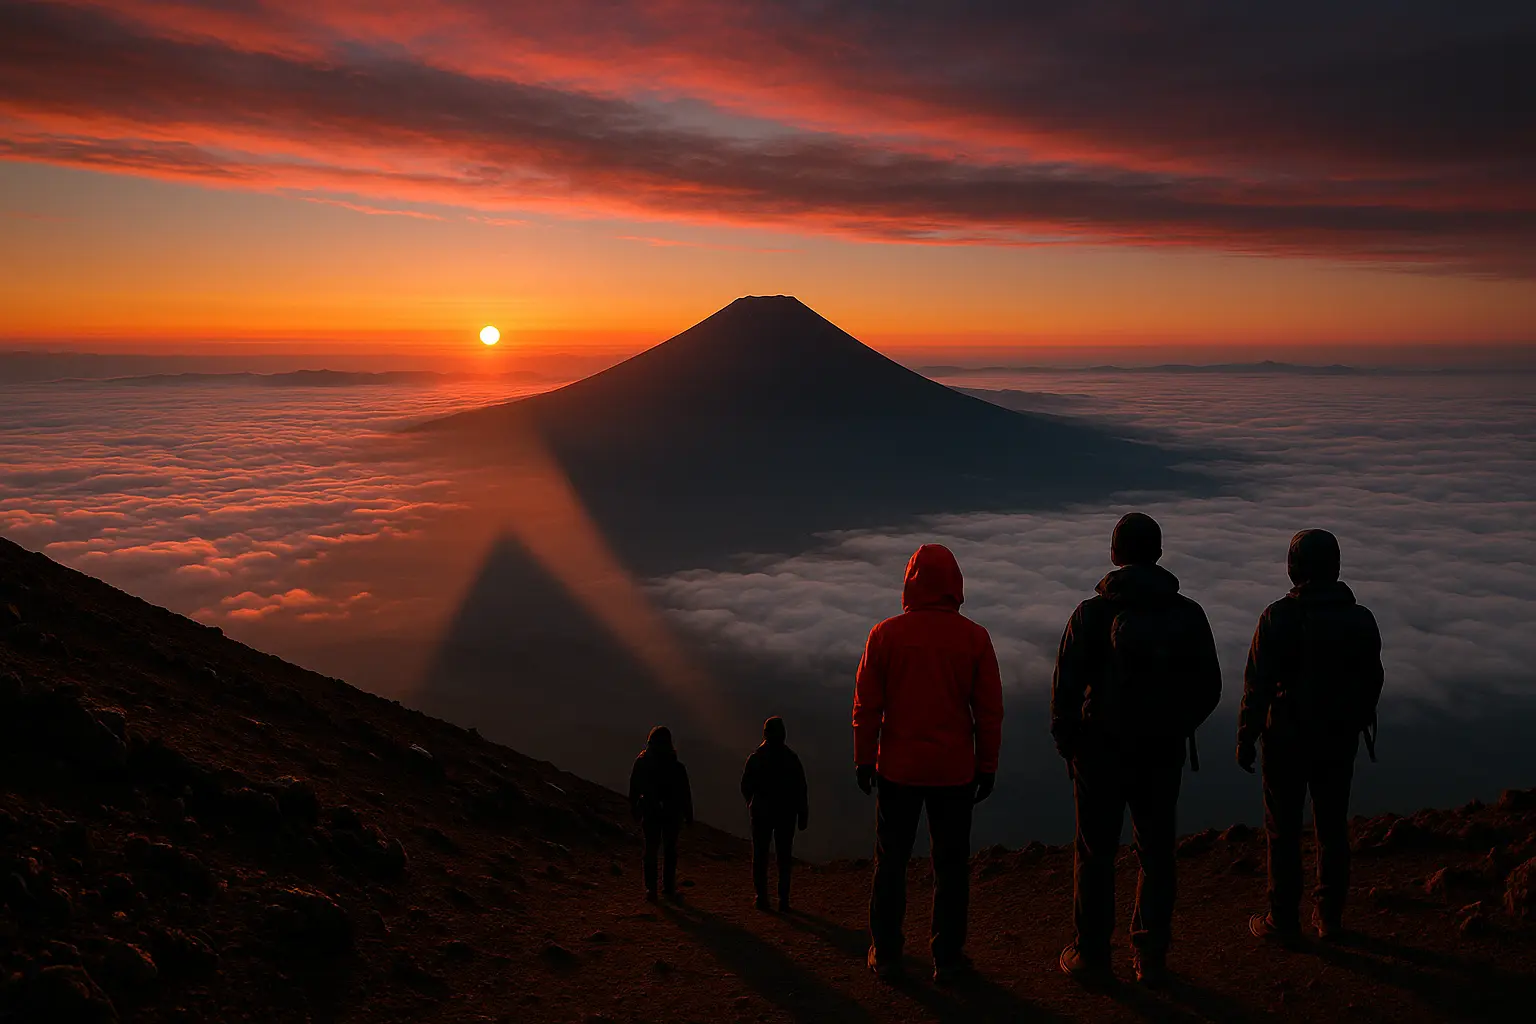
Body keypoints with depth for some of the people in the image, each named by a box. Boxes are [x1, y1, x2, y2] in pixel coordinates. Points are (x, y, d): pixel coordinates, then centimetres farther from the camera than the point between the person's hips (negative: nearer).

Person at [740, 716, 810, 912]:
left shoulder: (755, 758, -5)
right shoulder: (791, 758, -4)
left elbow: (745, 788, 0)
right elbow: (801, 790, -5)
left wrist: (751, 804, 19)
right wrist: (803, 815, 2)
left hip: (761, 813, 0)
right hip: (786, 814, 1)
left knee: (760, 856, 9)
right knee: (784, 857, 6)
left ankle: (762, 898, 5)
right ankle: (783, 900, 2)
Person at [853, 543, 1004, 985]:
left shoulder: (886, 634, -5)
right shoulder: (974, 637, -4)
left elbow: (866, 705, -3)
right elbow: (989, 709, -1)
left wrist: (864, 760, 6)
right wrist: (987, 766, 7)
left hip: (898, 768, 0)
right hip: (954, 770, 0)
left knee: (891, 862, 11)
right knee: (951, 865, 8)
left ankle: (885, 954, 17)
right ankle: (947, 958, 11)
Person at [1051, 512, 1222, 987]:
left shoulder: (1092, 613, -12)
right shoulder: (1188, 614, -3)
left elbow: (1066, 686, -13)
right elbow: (1208, 689, 2)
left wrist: (1064, 740, 3)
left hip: (1101, 752, -2)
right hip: (1163, 755, 2)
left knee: (1095, 855, 10)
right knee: (1156, 856, 16)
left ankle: (1091, 956, 19)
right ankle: (1151, 957, 23)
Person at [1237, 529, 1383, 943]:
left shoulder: (1278, 618, -15)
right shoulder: (1360, 619, -3)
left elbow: (1258, 685, -14)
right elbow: (1371, 682, 6)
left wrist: (1246, 739, -5)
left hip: (1287, 739, -3)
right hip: (1339, 739, 4)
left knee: (1284, 830, 6)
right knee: (1332, 828, 14)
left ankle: (1284, 918, 14)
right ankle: (1330, 916, 23)